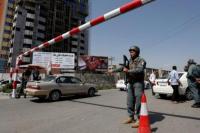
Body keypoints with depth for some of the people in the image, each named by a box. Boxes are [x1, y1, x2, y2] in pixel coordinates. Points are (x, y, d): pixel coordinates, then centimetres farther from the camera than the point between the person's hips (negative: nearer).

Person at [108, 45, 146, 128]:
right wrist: (113, 71, 19)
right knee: (130, 101, 10)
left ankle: (139, 120, 3)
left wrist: (128, 71, -32)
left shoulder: (141, 61, -8)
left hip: (138, 83, -7)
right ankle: (131, 117, 22)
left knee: (138, 102, -6)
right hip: (130, 84, 7)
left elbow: (140, 70, -25)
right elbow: (122, 68, 21)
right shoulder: (129, 61, 14)